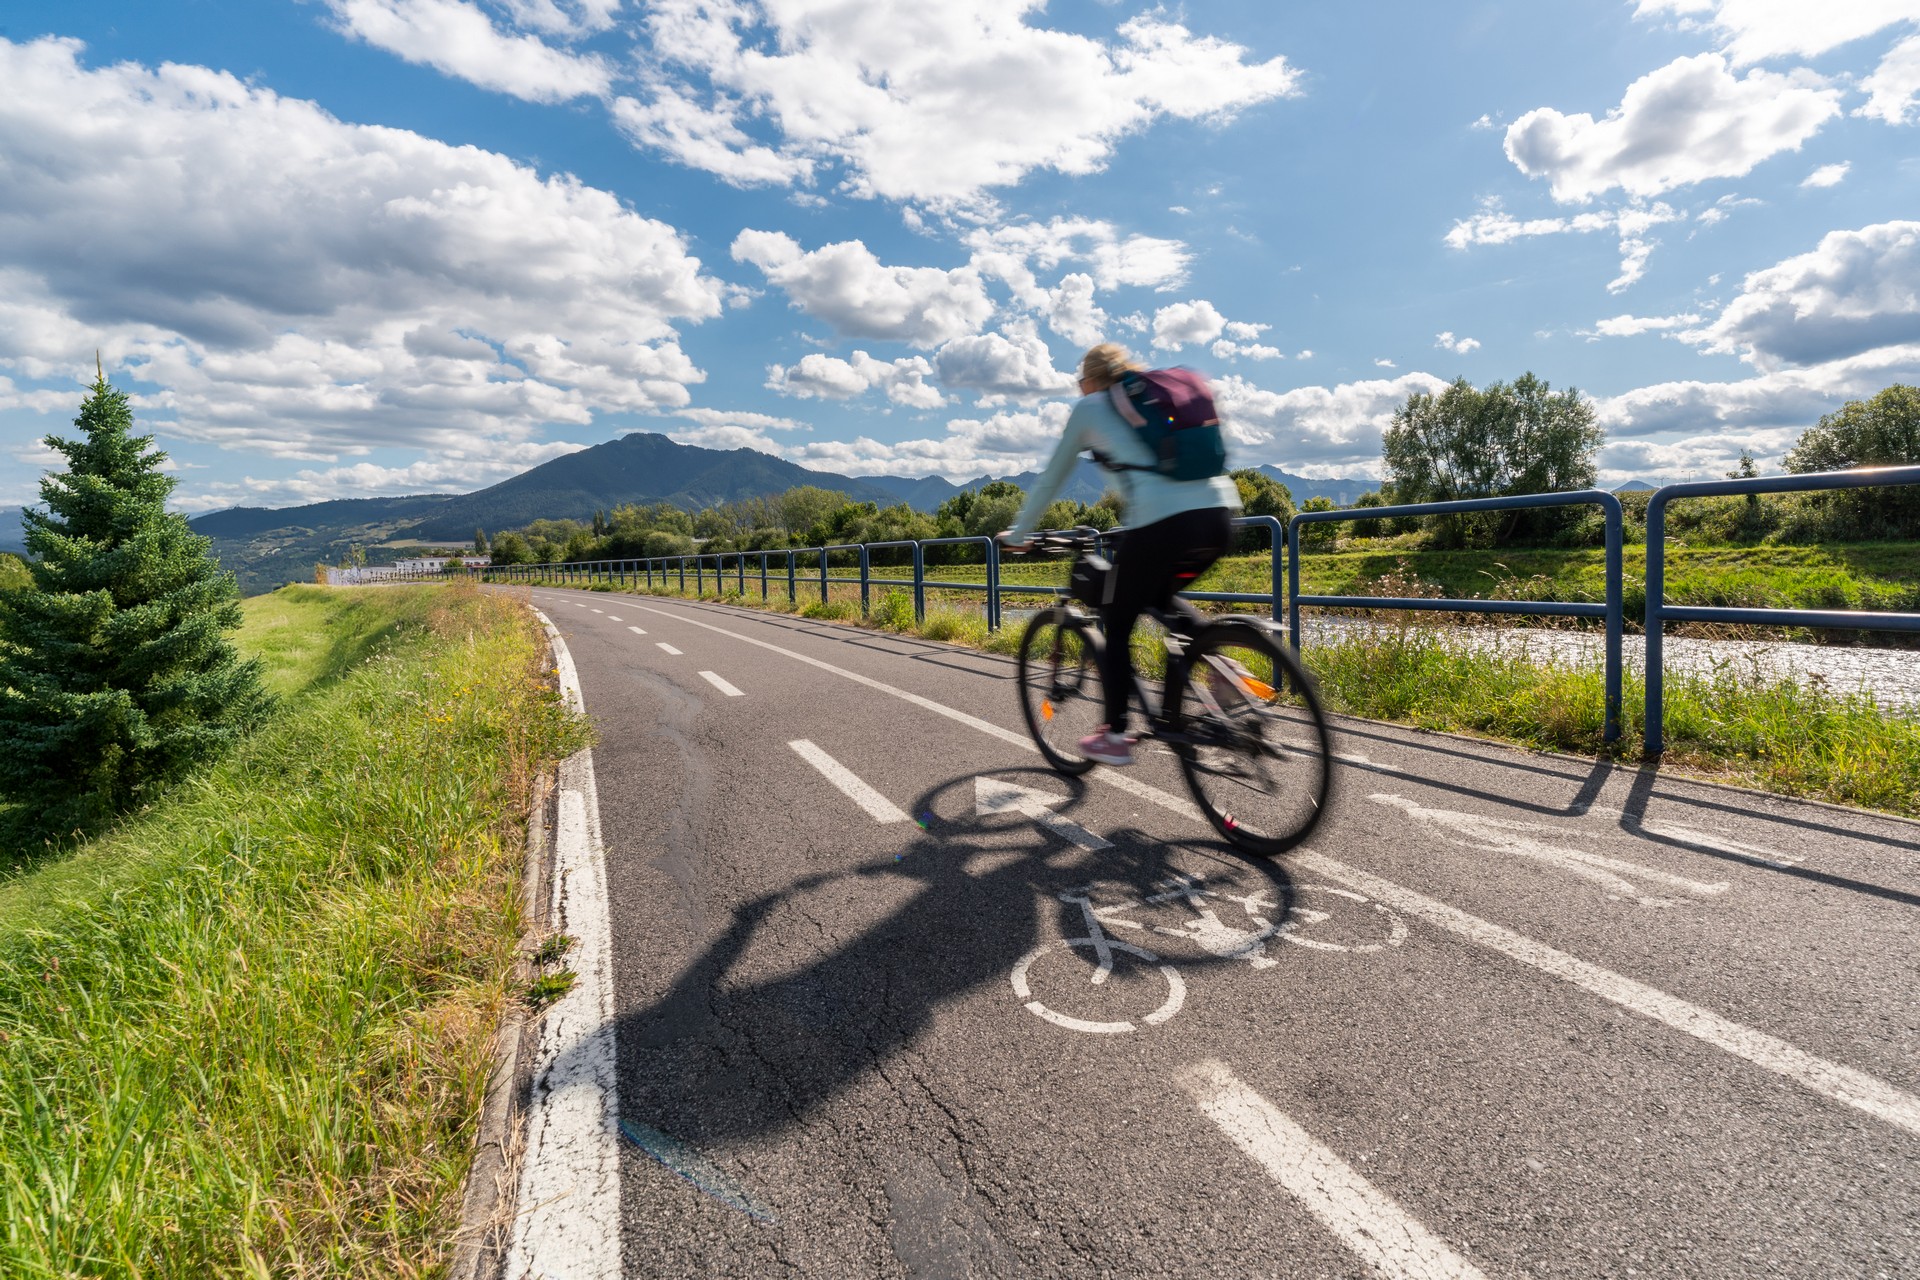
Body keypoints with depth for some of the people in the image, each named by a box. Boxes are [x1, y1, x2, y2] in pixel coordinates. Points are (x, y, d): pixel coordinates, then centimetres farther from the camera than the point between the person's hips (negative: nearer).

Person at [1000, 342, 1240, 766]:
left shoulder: (1088, 408, 14)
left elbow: (1050, 481, 19)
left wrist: (1018, 535, 32)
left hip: (1162, 524, -6)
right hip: (1219, 518, 6)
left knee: (1117, 627, 14)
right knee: (1161, 596, 32)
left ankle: (1115, 737, 20)